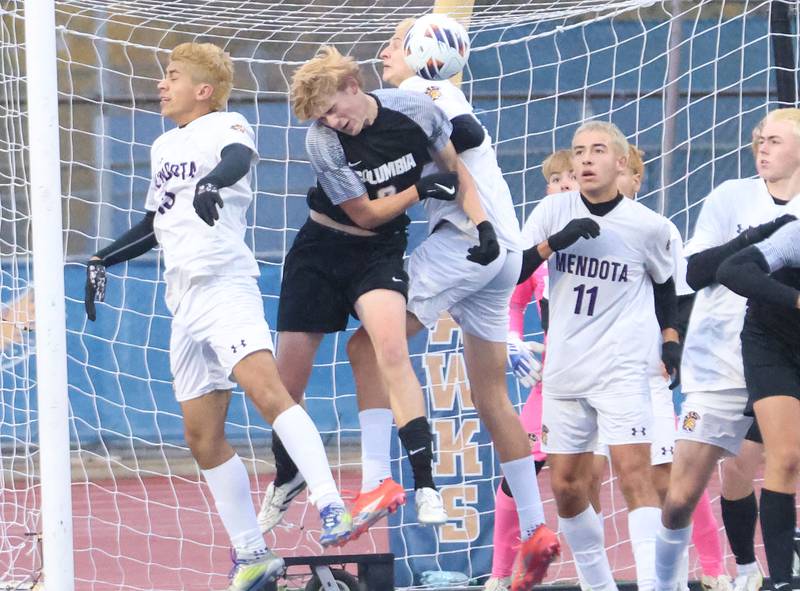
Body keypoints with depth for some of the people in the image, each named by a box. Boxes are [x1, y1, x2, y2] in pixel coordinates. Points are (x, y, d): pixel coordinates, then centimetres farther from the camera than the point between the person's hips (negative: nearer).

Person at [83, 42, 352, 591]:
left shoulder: (226, 126, -1)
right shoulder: (164, 146, 22)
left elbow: (237, 158, -26)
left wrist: (213, 183, -47)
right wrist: (103, 260, 27)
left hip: (225, 284, -8)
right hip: (184, 303, 8)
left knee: (266, 389, -29)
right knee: (203, 438, 5)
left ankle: (332, 509, -38)